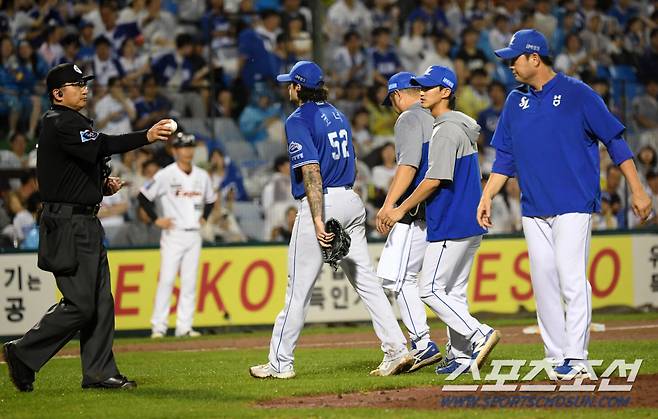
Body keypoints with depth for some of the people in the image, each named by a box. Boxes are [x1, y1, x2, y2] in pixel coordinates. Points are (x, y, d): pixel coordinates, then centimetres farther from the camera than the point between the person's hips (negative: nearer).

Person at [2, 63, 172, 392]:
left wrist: (103, 185, 7)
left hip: (86, 223, 11)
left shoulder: (73, 123, 20)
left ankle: (99, 372, 10)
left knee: (101, 301, 8)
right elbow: (101, 146, -30)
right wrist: (146, 137, -36)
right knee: (80, 303, -11)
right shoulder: (60, 123, -13)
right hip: (68, 225, -11)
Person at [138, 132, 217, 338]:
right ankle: (158, 327, -7)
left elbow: (210, 199, 26)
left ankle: (184, 326, 6)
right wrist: (156, 219, -7)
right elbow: (143, 196, -4)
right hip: (173, 234, -5)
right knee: (166, 279, -9)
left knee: (190, 281, 3)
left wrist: (204, 217, 12)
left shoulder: (202, 176, 9)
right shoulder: (165, 175, -6)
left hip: (194, 235, 5)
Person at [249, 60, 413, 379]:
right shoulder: (337, 116, 16)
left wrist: (317, 220, -24)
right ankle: (396, 350, -3)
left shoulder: (298, 120, -9)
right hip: (351, 200, 8)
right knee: (365, 280, 6)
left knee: (299, 287, -1)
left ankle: (281, 363, 4)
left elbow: (312, 171, -19)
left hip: (320, 203, -7)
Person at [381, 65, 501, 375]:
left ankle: (479, 335, -14)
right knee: (454, 291, 12)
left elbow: (435, 180, -20)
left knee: (431, 289, -8)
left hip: (450, 225, -10)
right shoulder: (462, 127, 16)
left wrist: (402, 209, -11)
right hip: (470, 224, 10)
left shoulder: (445, 130, -15)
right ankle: (460, 356, 11)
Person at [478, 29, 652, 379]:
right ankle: (556, 357, 9)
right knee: (543, 284, 4)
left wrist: (637, 191, -7)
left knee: (572, 280, -12)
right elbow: (505, 157, 19)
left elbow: (615, 140, -3)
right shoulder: (515, 102, 14)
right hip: (533, 210, 6)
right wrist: (487, 197, 8)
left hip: (573, 206, -6)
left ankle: (576, 359, -10)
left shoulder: (577, 94, -3)